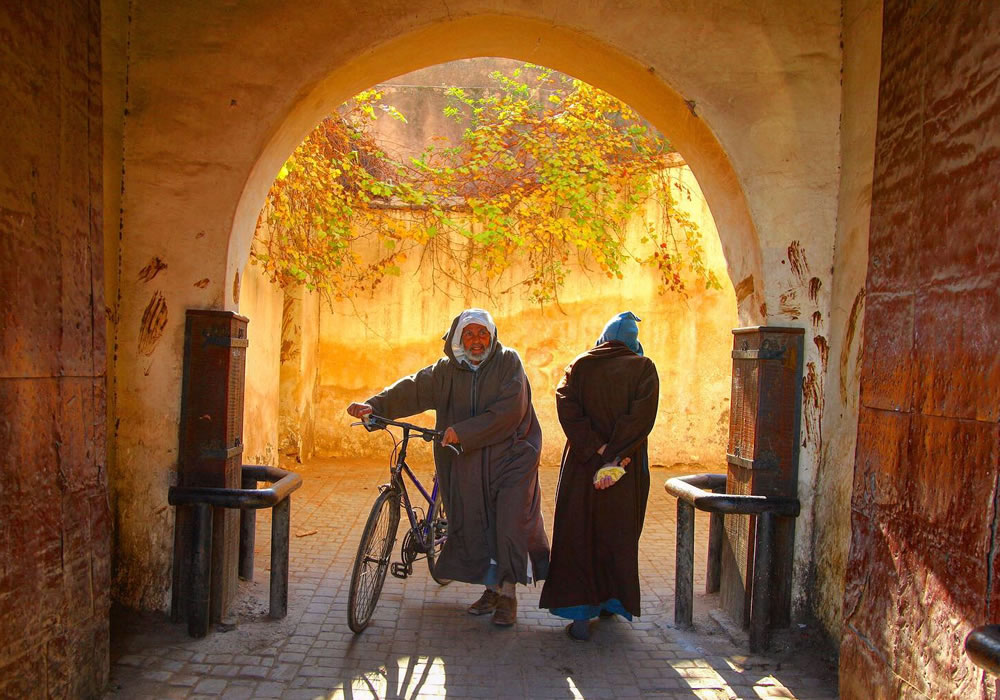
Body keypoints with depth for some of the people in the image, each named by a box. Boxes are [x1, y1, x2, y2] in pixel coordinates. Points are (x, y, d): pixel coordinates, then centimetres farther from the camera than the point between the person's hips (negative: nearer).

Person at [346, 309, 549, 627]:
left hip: (510, 457, -4)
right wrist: (375, 405, -19)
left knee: (509, 523, -8)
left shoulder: (508, 362, -5)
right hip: (469, 463, 4)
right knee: (476, 524, 7)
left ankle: (507, 595, 5)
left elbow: (510, 409, -15)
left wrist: (464, 431, -19)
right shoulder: (447, 370, 6)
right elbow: (413, 388, -3)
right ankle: (492, 589, 23)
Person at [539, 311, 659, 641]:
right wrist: (615, 457, -17)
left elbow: (567, 406, -11)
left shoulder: (580, 365, 3)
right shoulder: (643, 368, -1)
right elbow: (642, 416, -15)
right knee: (619, 534, 16)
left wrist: (596, 449, -13)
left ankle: (580, 615, 3)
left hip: (582, 465, 0)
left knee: (578, 536, 6)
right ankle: (611, 601, 28)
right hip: (627, 469, 0)